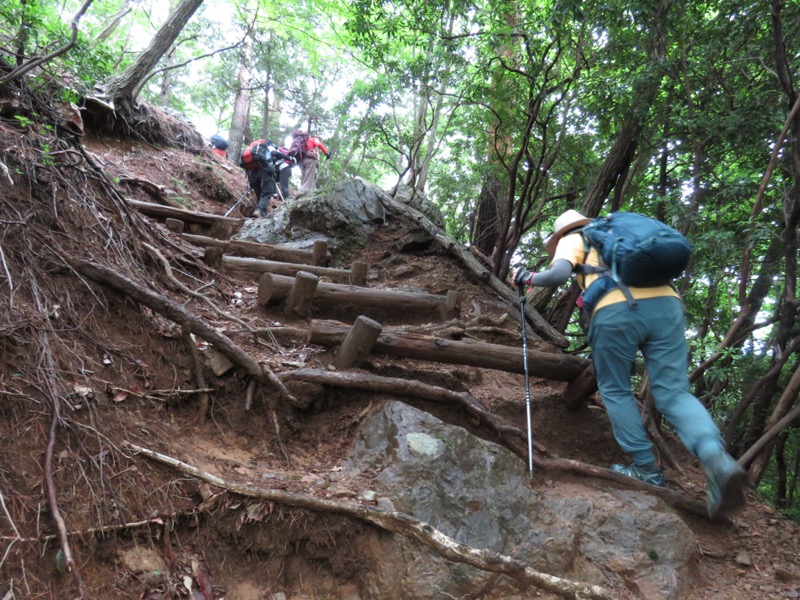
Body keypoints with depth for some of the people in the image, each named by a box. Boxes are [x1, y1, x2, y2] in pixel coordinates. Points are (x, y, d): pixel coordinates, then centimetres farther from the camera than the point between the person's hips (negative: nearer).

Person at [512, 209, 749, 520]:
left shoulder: (572, 240, 21)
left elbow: (559, 273, 2)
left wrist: (529, 278, 20)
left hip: (616, 310, -5)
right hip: (666, 302, 5)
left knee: (615, 390, 15)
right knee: (674, 393, 2)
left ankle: (646, 467, 14)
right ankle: (716, 458, -23)